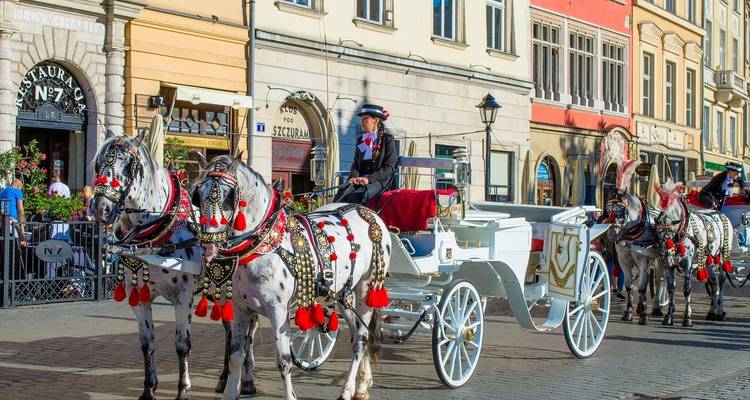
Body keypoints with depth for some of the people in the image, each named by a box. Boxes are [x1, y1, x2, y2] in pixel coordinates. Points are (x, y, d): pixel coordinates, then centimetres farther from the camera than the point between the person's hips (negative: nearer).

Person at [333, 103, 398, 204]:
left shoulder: (387, 139, 3)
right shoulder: (360, 140, 21)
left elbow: (389, 167, -4)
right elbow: (355, 163, 18)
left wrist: (369, 179, -16)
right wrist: (354, 177, -6)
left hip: (379, 180, -4)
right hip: (360, 179, 4)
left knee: (358, 195, -34)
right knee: (343, 191, -28)